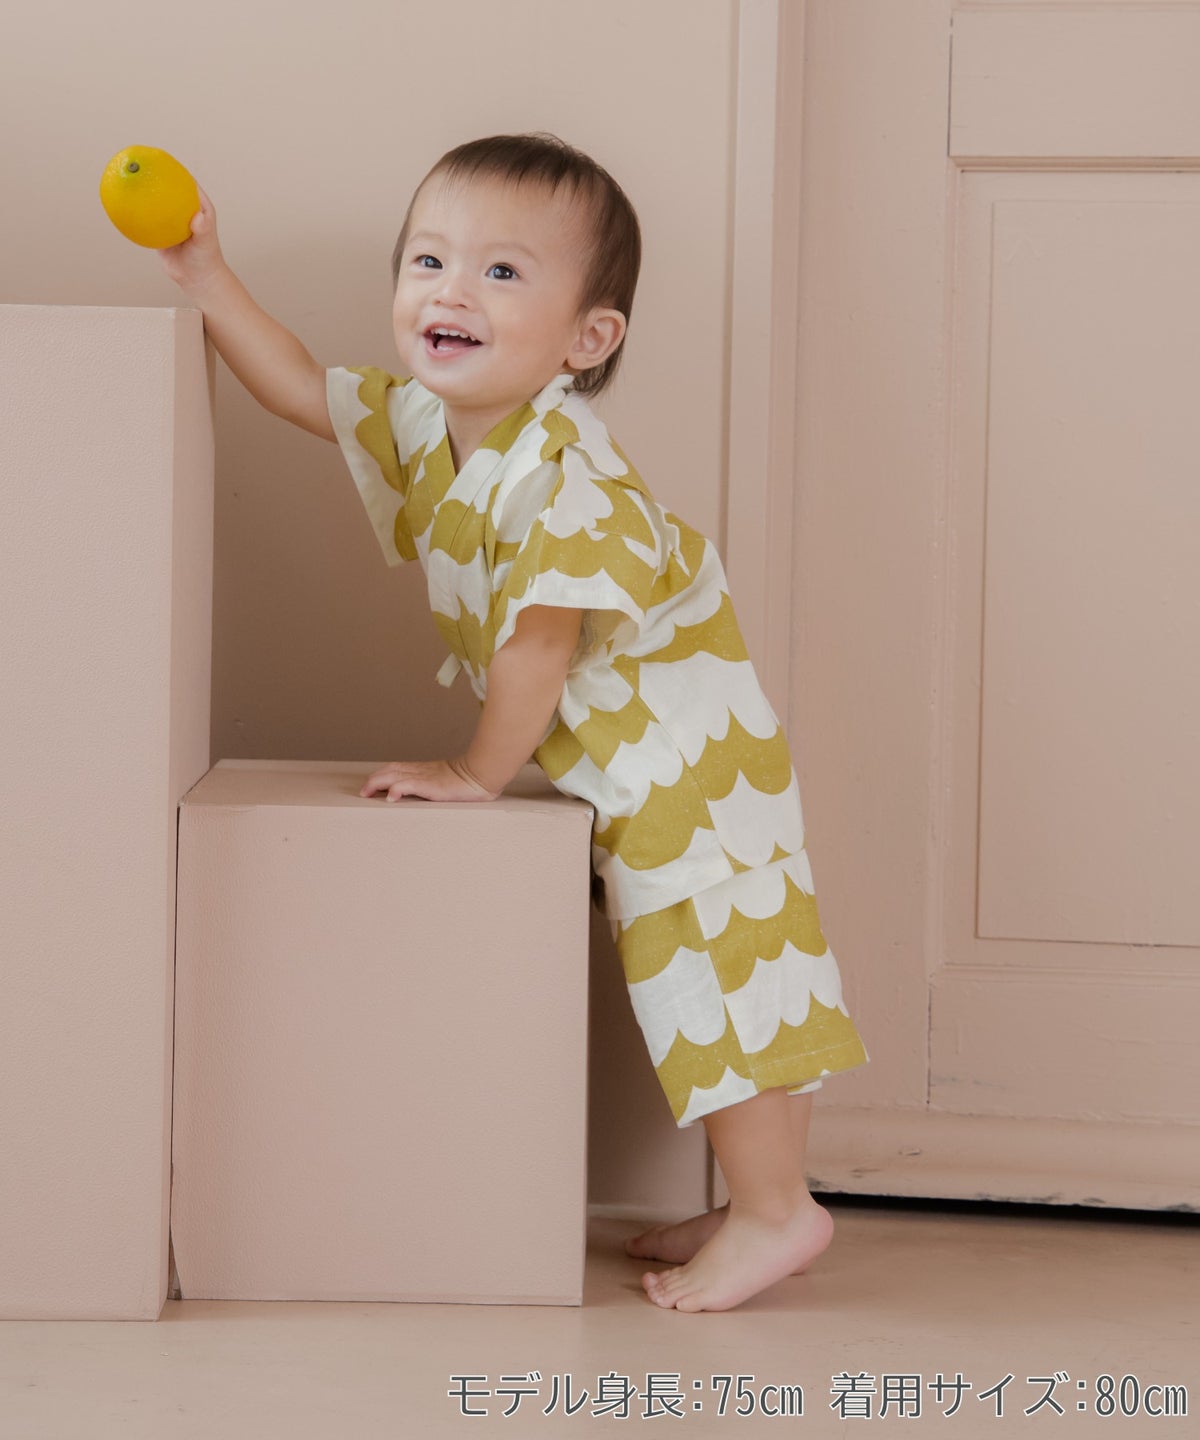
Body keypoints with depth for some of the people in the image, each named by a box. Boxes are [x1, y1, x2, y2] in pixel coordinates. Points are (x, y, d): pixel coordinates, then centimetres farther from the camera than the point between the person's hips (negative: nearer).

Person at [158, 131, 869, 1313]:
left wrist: (480, 773, -13)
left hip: (683, 761, -9)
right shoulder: (419, 421, -1)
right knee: (698, 987, 15)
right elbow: (302, 388, 10)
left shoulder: (563, 479, -27)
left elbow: (540, 642, -25)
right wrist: (206, 280, 1)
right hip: (622, 773, 9)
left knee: (716, 983, -4)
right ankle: (750, 1206, 25)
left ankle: (776, 1212, 9)